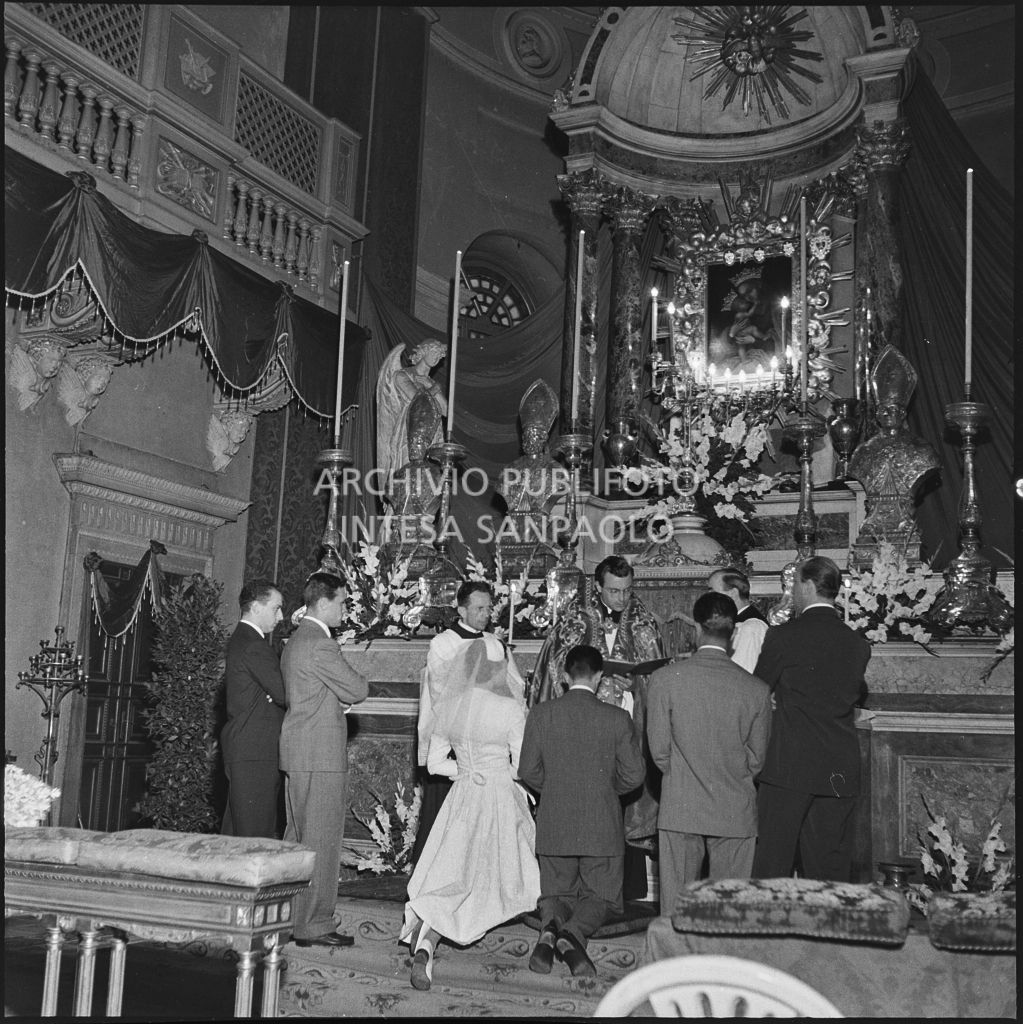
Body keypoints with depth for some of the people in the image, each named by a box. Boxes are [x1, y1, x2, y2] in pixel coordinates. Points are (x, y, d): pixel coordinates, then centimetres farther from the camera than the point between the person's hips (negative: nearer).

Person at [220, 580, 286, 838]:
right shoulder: (253, 646, -15)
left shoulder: (240, 640, 18)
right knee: (256, 835, -8)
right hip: (254, 754, -10)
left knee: (234, 834, 13)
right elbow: (285, 694, -19)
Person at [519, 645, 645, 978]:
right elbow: (634, 775, -5)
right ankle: (574, 932, -19)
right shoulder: (617, 718, -8)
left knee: (556, 893, 17)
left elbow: (528, 770, -2)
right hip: (603, 827, -1)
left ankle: (550, 927, -16)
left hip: (553, 826, 2)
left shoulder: (541, 714, -4)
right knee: (599, 895, 12)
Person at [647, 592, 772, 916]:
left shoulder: (665, 678, -9)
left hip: (679, 810, -1)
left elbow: (659, 749, -4)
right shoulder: (757, 689, -7)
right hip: (736, 813, 1)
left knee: (676, 905, 8)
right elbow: (757, 758, 3)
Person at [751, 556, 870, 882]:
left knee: (771, 865, 2)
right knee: (831, 868, 10)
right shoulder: (858, 643, 5)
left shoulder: (783, 636, -8)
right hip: (840, 771, 4)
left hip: (788, 768, -4)